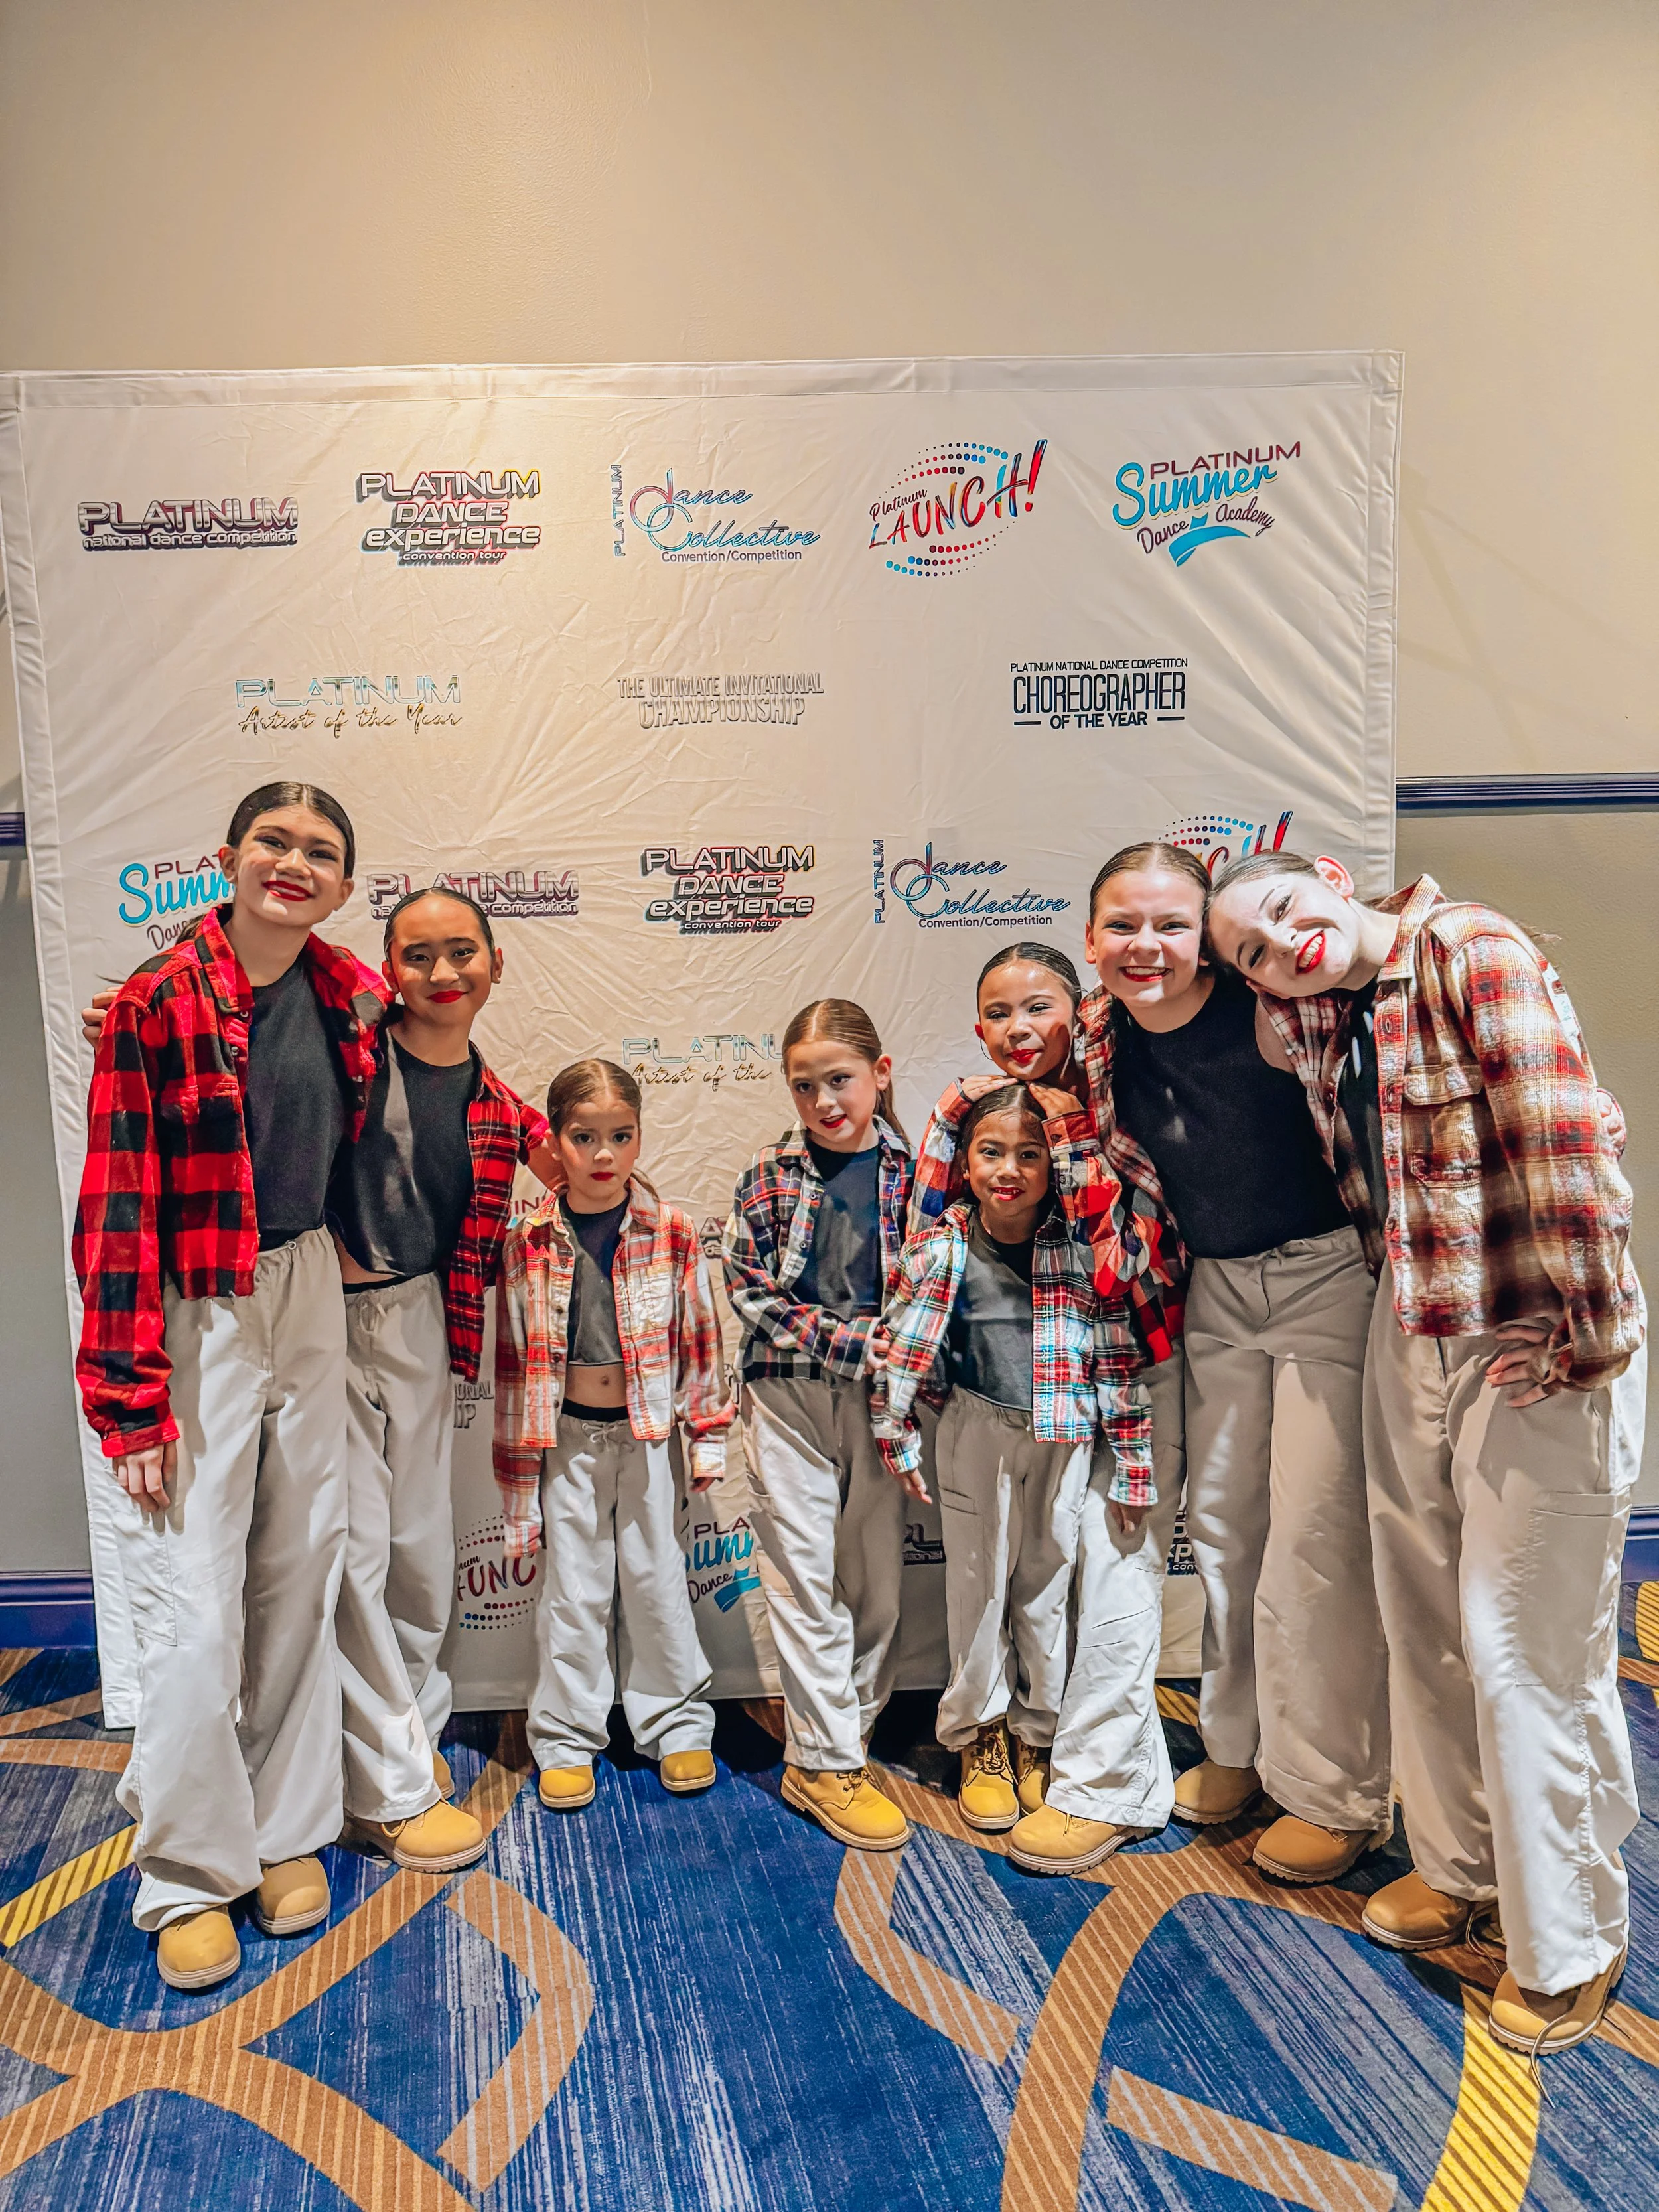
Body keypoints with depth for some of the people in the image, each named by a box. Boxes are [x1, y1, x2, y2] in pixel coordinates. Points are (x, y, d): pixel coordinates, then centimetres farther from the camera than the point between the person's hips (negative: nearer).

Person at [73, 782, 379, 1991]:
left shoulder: (352, 996, 2)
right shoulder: (158, 1003, -12)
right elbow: (121, 1208, -13)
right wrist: (130, 1398, -14)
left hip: (312, 1299, 5)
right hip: (198, 1317, -5)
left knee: (302, 1574, 13)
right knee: (193, 1598, 2)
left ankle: (286, 1831, 32)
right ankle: (189, 1874, 23)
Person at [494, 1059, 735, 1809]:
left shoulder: (673, 1234, -5)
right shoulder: (529, 1243, -5)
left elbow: (700, 1337, 3)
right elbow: (512, 1357, 0)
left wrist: (707, 1436, 4)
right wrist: (516, 1467, 2)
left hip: (649, 1433, 0)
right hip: (567, 1437, 0)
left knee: (656, 1578, 11)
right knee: (571, 1587, 9)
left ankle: (676, 1725, 29)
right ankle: (567, 1739, 26)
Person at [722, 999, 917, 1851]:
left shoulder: (911, 1170, 0)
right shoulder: (770, 1174, -1)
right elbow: (746, 1286, -5)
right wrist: (849, 1343, -14)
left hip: (879, 1398, 1)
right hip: (789, 1399, -1)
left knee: (879, 1578, 9)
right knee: (805, 1577, 3)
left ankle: (834, 1742, 29)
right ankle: (825, 1764, 17)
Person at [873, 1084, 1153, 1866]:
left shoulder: (1077, 1245, -8)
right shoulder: (942, 1246, -9)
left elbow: (1118, 1351, -3)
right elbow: (904, 1341, -3)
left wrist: (1133, 1457, -1)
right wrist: (897, 1435, -1)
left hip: (1064, 1438, 1)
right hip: (977, 1430, 0)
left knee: (1047, 1584, 12)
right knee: (978, 1581, 9)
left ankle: (1038, 1736, 31)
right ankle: (979, 1740, 28)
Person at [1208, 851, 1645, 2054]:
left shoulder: (1476, 953, -16)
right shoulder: (1312, 1012, 6)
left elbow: (1562, 1143, -21)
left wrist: (1579, 1343, -20)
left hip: (1533, 1346, -7)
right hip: (1411, 1340, 8)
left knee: (1529, 1649, 2)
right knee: (1424, 1622, 18)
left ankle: (1569, 1944, 23)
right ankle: (1459, 1866, 40)